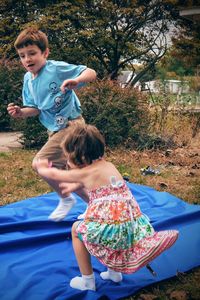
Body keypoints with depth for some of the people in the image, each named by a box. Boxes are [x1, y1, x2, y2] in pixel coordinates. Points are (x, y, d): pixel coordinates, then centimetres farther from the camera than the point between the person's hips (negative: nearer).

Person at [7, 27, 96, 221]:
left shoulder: (58, 69, -17)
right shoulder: (28, 78, 4)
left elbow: (91, 73, -20)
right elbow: (36, 109, 9)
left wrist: (76, 80, -40)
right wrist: (21, 112, -12)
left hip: (70, 126, -9)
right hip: (55, 130, 9)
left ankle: (66, 198, 6)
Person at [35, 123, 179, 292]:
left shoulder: (85, 173, -8)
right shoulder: (108, 165, 12)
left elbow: (54, 174, 7)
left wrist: (42, 168, 27)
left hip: (112, 227, -8)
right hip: (131, 225, 8)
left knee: (77, 229, 17)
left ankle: (88, 281, 21)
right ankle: (114, 272, 41)